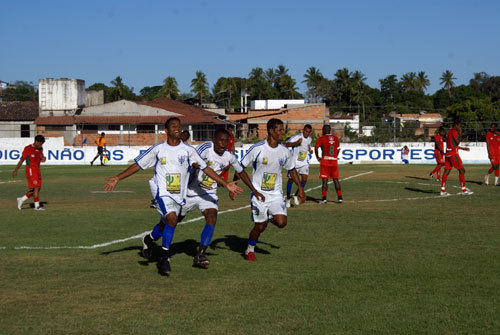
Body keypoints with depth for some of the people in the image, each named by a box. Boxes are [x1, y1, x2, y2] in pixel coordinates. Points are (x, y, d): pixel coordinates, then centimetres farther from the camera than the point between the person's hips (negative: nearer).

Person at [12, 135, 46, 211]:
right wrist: (15, 170, -2)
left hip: (37, 170, 8)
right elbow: (21, 160, -6)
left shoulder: (40, 149, 8)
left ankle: (21, 200, 18)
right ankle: (37, 206, -8)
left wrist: (43, 159, -1)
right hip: (30, 170, -8)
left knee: (37, 189, 5)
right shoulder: (28, 149, -11)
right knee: (36, 187, -13)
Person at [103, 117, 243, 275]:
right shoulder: (158, 149, -1)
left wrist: (226, 184, 0)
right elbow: (137, 165, 5)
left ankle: (148, 240, 47)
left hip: (179, 195, 4)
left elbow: (205, 168, 4)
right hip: (162, 192, -4)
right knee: (172, 219, -25)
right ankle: (164, 256, -11)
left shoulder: (188, 150, 1)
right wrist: (117, 178, -1)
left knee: (167, 223, 15)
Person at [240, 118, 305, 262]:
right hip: (259, 193, -3)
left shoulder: (284, 151, 0)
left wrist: (300, 188, 12)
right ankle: (250, 250, 25)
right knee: (260, 226, -3)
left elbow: (292, 169, 16)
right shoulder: (257, 149, -13)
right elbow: (240, 167, -4)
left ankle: (270, 217, 23)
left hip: (276, 193, 3)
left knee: (281, 222, -14)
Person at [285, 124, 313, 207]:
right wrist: (297, 142, -44)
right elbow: (287, 144, -30)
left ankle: (296, 196, 9)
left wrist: (309, 149, 9)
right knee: (291, 180, 4)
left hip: (304, 162, 4)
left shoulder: (309, 139, 6)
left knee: (304, 179, -10)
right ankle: (288, 198, 20)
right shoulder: (296, 137, -16)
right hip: (294, 162, -4)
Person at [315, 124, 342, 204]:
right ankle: (340, 198, 7)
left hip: (325, 161, -4)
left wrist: (318, 158, -4)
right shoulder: (336, 138, 12)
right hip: (334, 161, 4)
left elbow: (316, 148, -14)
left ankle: (324, 198, -4)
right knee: (335, 179, 9)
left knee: (324, 180, -1)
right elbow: (338, 149, 18)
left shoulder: (321, 139, -4)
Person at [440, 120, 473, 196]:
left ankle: (443, 190, 3)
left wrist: (463, 148, 28)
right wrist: (460, 134, -3)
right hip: (453, 154, -9)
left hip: (447, 154, 9)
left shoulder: (449, 131, 19)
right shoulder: (454, 131, -10)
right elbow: (457, 142, -15)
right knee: (462, 170, -4)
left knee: (446, 171, 6)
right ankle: (464, 190, -5)